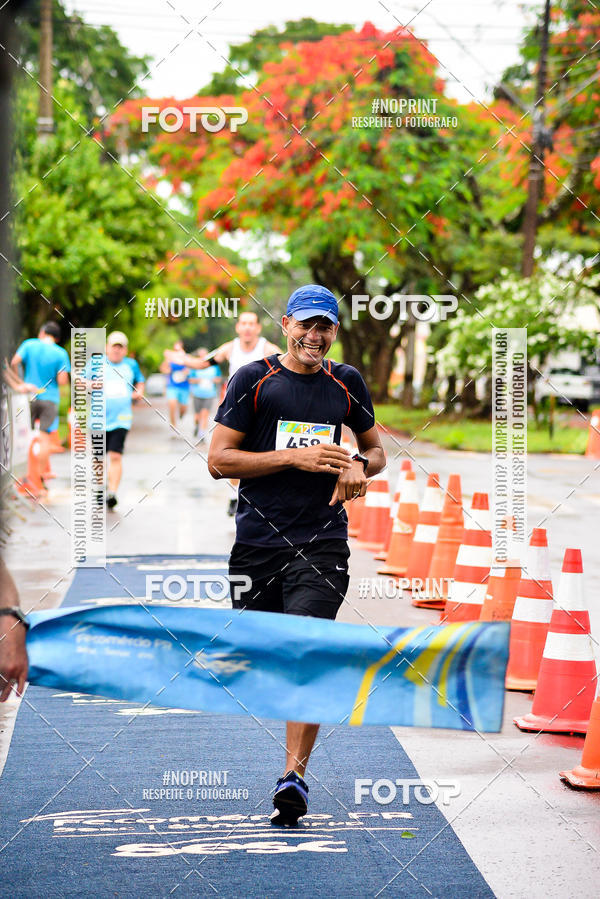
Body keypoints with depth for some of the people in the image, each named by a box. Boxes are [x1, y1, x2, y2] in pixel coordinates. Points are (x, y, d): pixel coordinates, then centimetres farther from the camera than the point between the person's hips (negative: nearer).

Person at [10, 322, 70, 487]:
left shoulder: (29, 344, 0)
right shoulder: (61, 353, -3)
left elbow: (14, 363, -11)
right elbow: (62, 380, -11)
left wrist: (18, 382, 4)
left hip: (29, 397, 1)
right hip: (49, 398, -1)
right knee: (44, 437, 2)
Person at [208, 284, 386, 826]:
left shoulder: (346, 383, 10)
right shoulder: (254, 380, 0)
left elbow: (375, 449, 24)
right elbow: (219, 460, -5)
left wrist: (359, 466, -1)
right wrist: (295, 457, -14)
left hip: (321, 543, 0)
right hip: (257, 541, 0)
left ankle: (295, 775, -15)